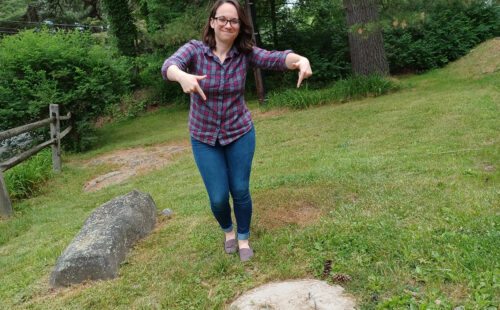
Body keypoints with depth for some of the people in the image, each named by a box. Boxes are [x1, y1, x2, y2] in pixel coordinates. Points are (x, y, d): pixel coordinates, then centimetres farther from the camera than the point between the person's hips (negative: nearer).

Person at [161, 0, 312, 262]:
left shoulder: (245, 53, -9)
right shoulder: (195, 50, -13)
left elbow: (276, 58, -25)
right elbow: (170, 65, -32)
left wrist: (300, 60, -47)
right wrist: (182, 76, -57)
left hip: (240, 134, 1)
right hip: (204, 138, -1)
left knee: (240, 191, 6)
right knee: (218, 197, 2)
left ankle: (243, 238, 33)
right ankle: (228, 230, 36)